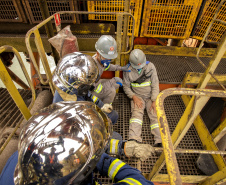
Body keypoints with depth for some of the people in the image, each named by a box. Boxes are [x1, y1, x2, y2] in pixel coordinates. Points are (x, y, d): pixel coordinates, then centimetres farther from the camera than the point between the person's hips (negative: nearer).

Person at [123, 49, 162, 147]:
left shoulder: (150, 66, -5)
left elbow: (155, 84, -7)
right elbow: (126, 86, 1)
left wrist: (154, 101, -15)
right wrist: (134, 97, -15)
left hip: (151, 96, 1)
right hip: (137, 96, -1)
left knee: (155, 114, -17)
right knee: (136, 113, -26)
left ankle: (160, 142, -25)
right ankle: (134, 139, -37)